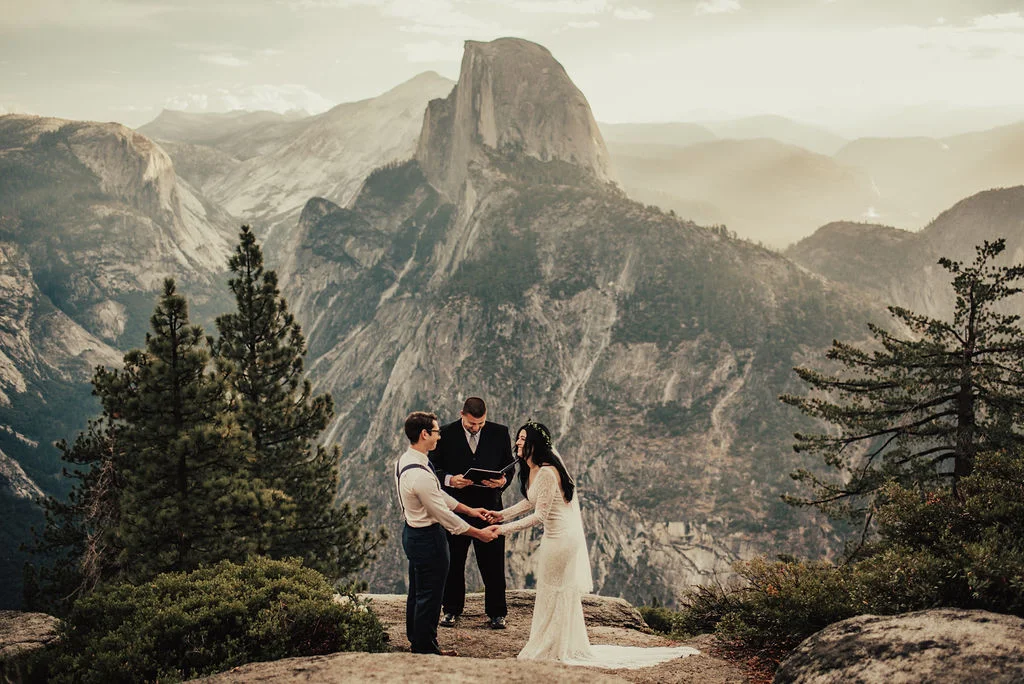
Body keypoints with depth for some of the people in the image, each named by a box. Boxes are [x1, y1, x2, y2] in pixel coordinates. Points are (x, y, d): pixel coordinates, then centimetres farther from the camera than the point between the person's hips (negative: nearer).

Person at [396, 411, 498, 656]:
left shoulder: (404, 461, 2)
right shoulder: (420, 475, -30)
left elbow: (438, 495, 11)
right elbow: (443, 513, -24)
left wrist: (468, 509, 12)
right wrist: (478, 533, -16)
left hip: (412, 532, 10)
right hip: (427, 538, -10)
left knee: (417, 591, 22)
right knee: (429, 595, 4)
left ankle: (416, 641, 37)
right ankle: (426, 648, 17)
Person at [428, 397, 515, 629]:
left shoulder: (499, 433, 2)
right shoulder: (446, 434, -3)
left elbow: (509, 465, 7)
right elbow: (433, 468, -2)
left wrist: (503, 481, -16)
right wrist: (449, 480, -22)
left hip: (489, 505, 0)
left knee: (492, 562, 2)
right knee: (453, 562, 11)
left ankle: (496, 613, 13)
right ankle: (452, 610, 25)